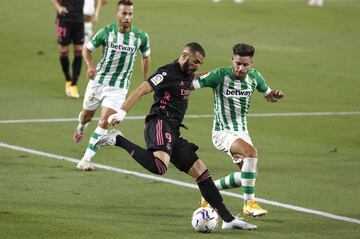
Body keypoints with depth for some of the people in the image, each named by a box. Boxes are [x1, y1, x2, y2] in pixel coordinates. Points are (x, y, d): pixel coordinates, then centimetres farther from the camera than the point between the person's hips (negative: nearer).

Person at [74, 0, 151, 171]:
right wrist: (90, 66, -17)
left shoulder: (141, 37, -8)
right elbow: (87, 48, 2)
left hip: (118, 87, -1)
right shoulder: (106, 32, -10)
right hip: (98, 80, 1)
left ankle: (85, 160, -12)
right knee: (87, 115, 18)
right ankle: (80, 128, 57)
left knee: (104, 121, -15)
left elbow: (146, 56, 11)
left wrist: (146, 81, 11)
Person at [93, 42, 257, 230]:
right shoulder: (167, 73, -8)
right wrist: (122, 112, -30)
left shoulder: (188, 76, 21)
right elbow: (141, 90, -19)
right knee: (159, 167, -38)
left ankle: (228, 219, 13)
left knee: (201, 171, 9)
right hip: (160, 125, -10)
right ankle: (118, 141, -22)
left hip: (173, 131, 10)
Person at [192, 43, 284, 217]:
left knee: (249, 175, 6)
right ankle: (249, 203, -24)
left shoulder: (254, 77, -1)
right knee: (251, 152, -32)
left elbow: (268, 95, 15)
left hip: (242, 132, 7)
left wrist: (275, 95, -7)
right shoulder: (220, 75, -17)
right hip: (222, 132, -7)